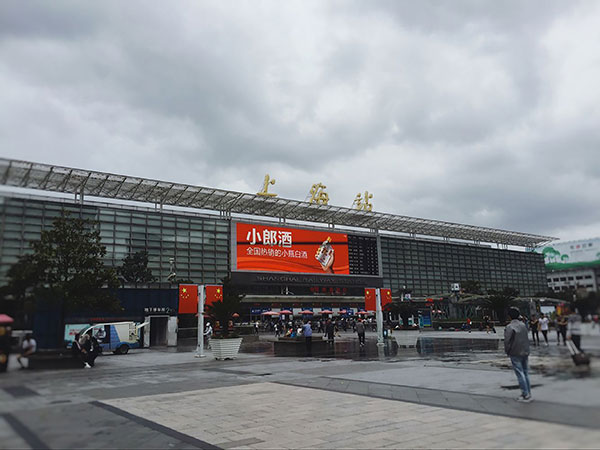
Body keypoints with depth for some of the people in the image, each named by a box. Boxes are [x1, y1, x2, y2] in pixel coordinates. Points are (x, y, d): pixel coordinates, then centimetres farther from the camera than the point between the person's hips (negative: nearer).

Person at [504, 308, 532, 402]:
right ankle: (528, 393, 20)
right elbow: (527, 338, 11)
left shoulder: (509, 327, -17)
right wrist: (526, 350, 18)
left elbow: (507, 341, -18)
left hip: (515, 354, -7)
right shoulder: (523, 325, 5)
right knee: (526, 373, 15)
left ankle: (526, 395, 1)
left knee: (520, 374, -1)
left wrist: (507, 352, -4)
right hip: (525, 352, 7)